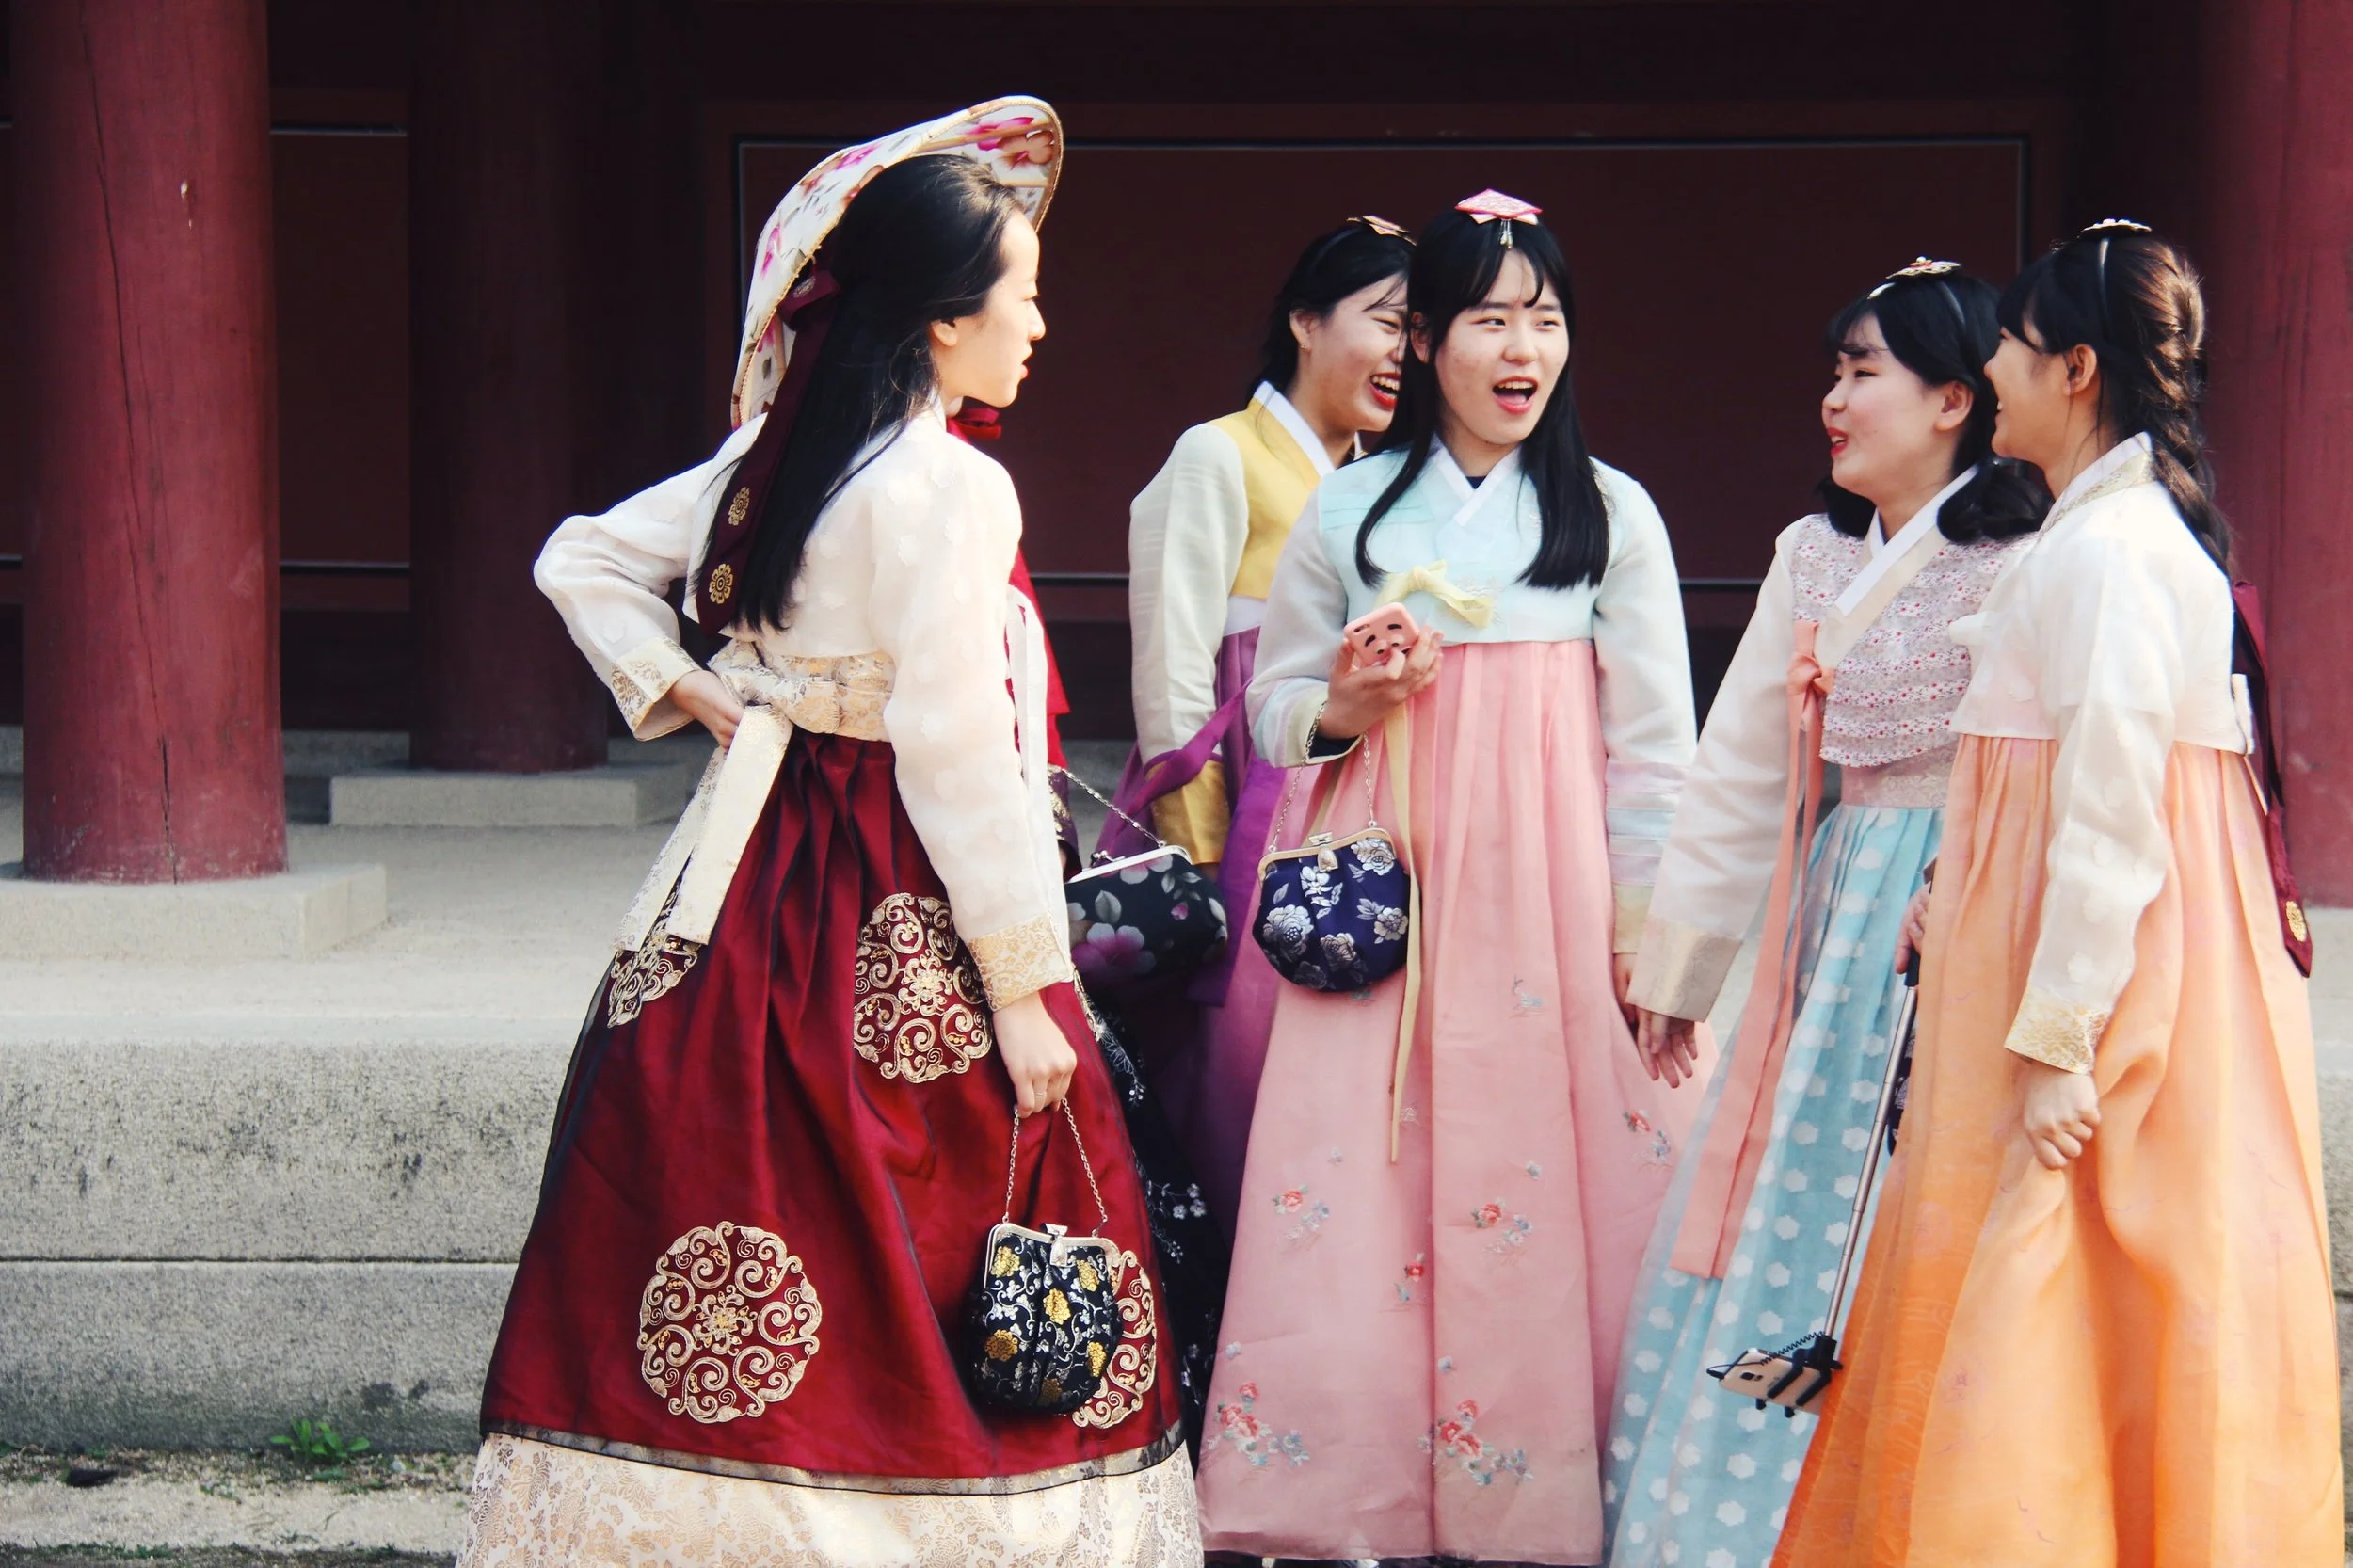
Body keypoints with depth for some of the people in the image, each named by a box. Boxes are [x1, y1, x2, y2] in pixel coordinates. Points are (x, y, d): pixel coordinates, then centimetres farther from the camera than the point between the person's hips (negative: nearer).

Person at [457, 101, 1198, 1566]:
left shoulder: (773, 457, 8)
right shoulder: (947, 488, -15)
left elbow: (585, 562, 20)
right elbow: (960, 758, -19)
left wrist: (693, 697, 12)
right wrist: (1025, 989, -15)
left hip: (761, 897, 8)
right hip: (910, 929, -8)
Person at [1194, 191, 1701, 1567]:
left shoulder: (1612, 512, 7)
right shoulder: (1351, 512, 10)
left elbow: (1654, 742, 5)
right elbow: (1274, 704, 15)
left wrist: (1651, 927, -3)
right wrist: (1344, 708, -8)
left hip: (1556, 886, -1)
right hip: (1387, 887, 1)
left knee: (1549, 1184, -6)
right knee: (1368, 1184, -5)